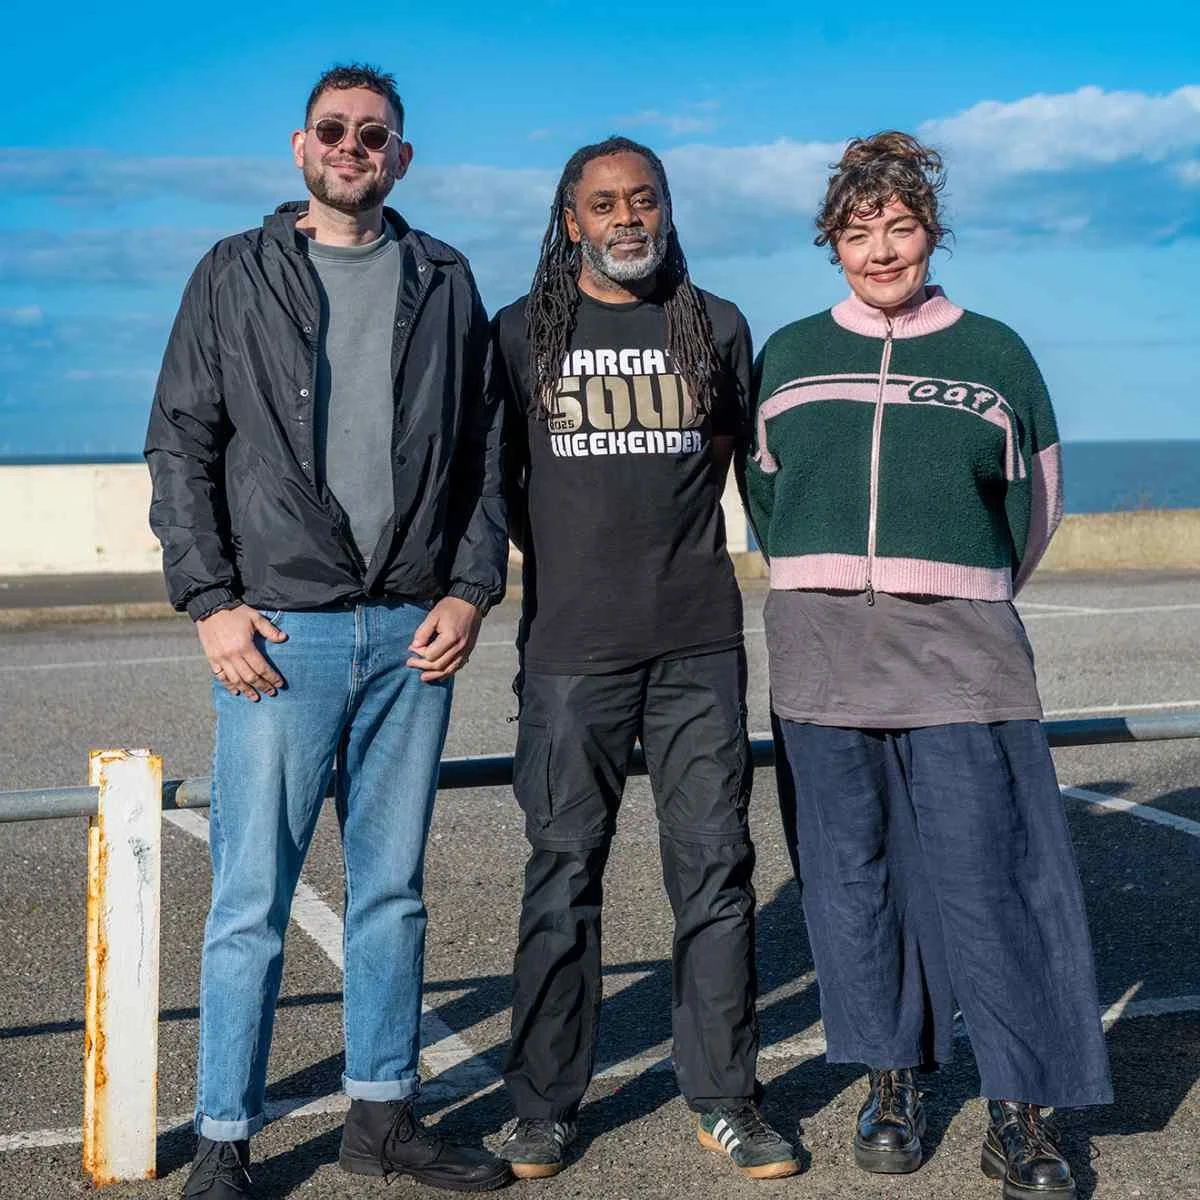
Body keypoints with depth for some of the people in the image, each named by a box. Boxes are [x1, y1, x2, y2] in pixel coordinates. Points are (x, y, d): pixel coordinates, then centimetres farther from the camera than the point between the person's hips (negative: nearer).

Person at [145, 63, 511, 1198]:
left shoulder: (445, 282, 12)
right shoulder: (235, 275, 6)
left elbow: (484, 449, 12)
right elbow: (180, 445, 2)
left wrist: (471, 589, 0)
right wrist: (211, 602, -7)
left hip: (413, 633, 3)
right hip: (280, 632, -2)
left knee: (391, 890, 11)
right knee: (250, 901, -1)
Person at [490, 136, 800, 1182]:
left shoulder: (717, 327, 9)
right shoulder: (522, 333, 6)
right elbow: (501, 476, 14)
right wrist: (563, 566, 11)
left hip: (699, 642, 1)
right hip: (571, 650, -1)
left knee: (715, 868, 3)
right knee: (563, 875, 4)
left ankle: (726, 1099, 15)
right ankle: (544, 1106, 15)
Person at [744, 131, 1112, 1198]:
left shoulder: (994, 353, 7)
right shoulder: (789, 356, 11)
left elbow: (1033, 507, 15)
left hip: (959, 655, -2)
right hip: (821, 655, 2)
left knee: (985, 874, -6)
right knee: (851, 872, 5)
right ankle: (891, 1083, 19)